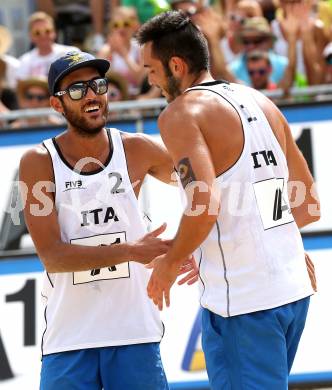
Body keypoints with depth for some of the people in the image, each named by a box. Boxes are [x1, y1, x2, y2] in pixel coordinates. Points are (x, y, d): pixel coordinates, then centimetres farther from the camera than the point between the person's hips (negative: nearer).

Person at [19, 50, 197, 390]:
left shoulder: (136, 150, 2)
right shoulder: (38, 163, -4)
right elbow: (52, 256, -12)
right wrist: (130, 251, -22)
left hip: (135, 332, 2)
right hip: (68, 340, -1)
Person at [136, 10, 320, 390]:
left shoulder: (180, 113, -9)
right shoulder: (261, 102, 14)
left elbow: (204, 205, -22)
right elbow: (310, 205, 18)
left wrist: (170, 263, -7)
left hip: (241, 301, -8)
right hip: (294, 288, 8)